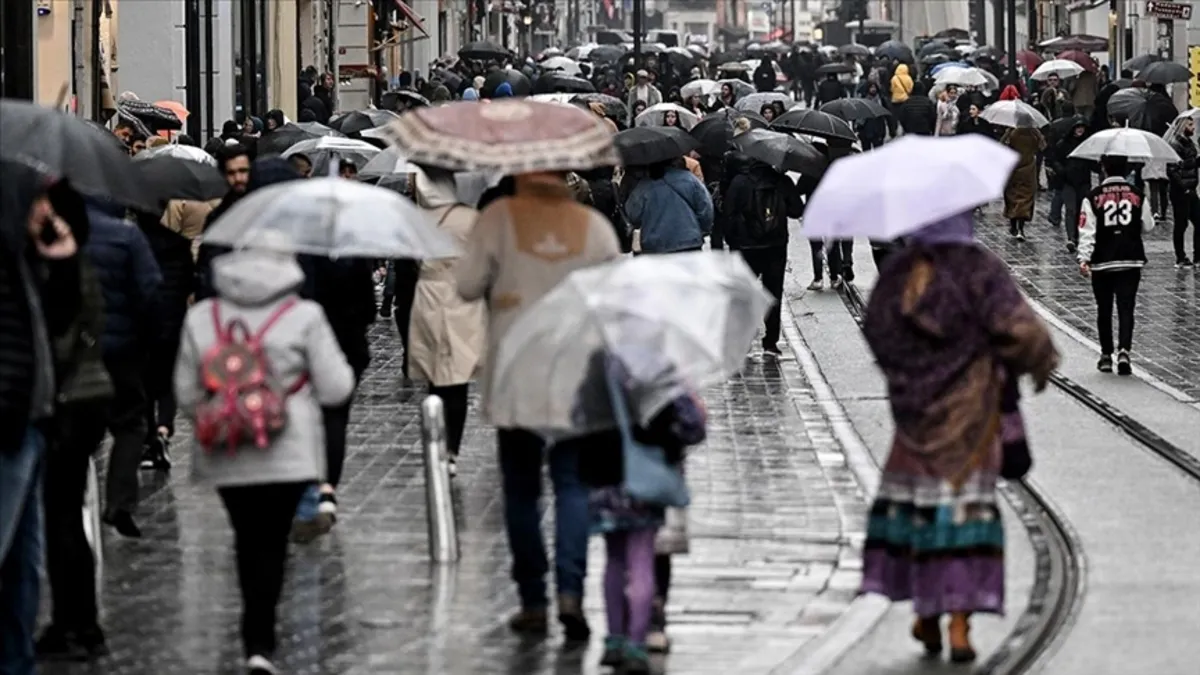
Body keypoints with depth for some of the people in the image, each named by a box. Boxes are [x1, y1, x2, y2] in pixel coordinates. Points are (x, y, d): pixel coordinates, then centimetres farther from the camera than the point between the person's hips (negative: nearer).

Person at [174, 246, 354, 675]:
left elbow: (186, 394, 5)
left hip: (225, 457, 3)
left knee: (248, 540, 15)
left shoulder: (201, 318, 1)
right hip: (287, 454, -3)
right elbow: (335, 389, -4)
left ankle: (258, 636, 23)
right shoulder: (304, 317, -6)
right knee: (272, 542, 2)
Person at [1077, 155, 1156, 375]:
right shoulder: (1138, 195, 0)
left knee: (1104, 310, 13)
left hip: (1102, 261, 0)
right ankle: (1124, 350, -20)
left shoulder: (1093, 197, -6)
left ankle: (1106, 356, 20)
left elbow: (1087, 231, -11)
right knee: (1126, 308, 0)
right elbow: (1147, 226, 9)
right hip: (1131, 260, 1)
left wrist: (1084, 258, -13)